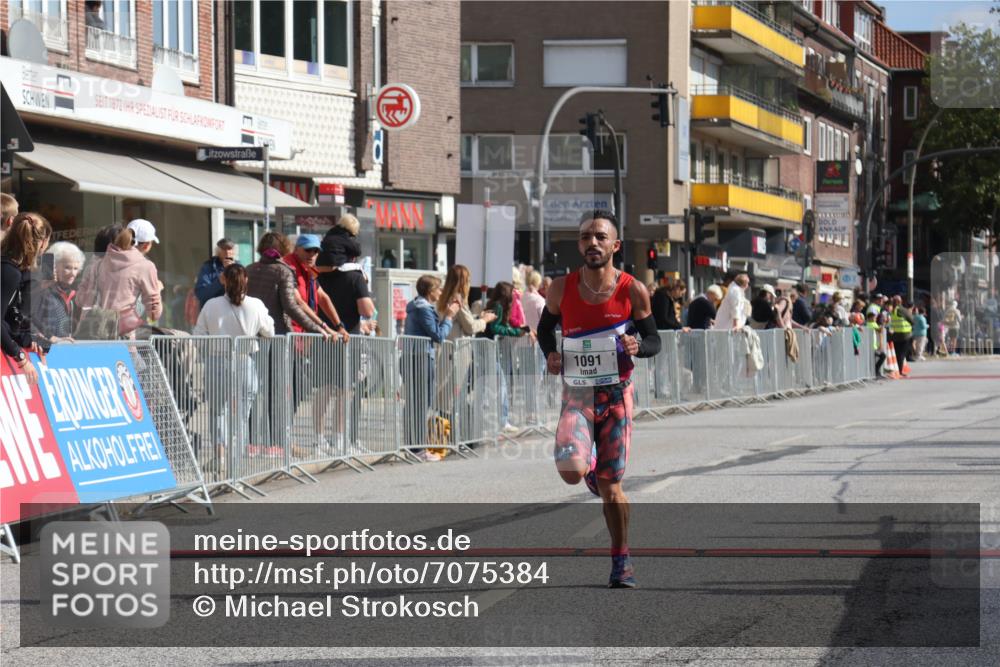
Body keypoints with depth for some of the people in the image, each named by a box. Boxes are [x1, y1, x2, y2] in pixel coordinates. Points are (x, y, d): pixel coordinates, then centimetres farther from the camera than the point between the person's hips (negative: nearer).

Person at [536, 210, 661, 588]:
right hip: (576, 392, 1)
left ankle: (621, 560, 20)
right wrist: (550, 355, -5)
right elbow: (546, 327, 15)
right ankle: (589, 463, 17)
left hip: (616, 393, -1)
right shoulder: (561, 288, -4)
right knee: (570, 470, -22)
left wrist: (637, 346, -20)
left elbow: (654, 340, 3)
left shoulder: (633, 291, -7)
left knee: (610, 485, 2)